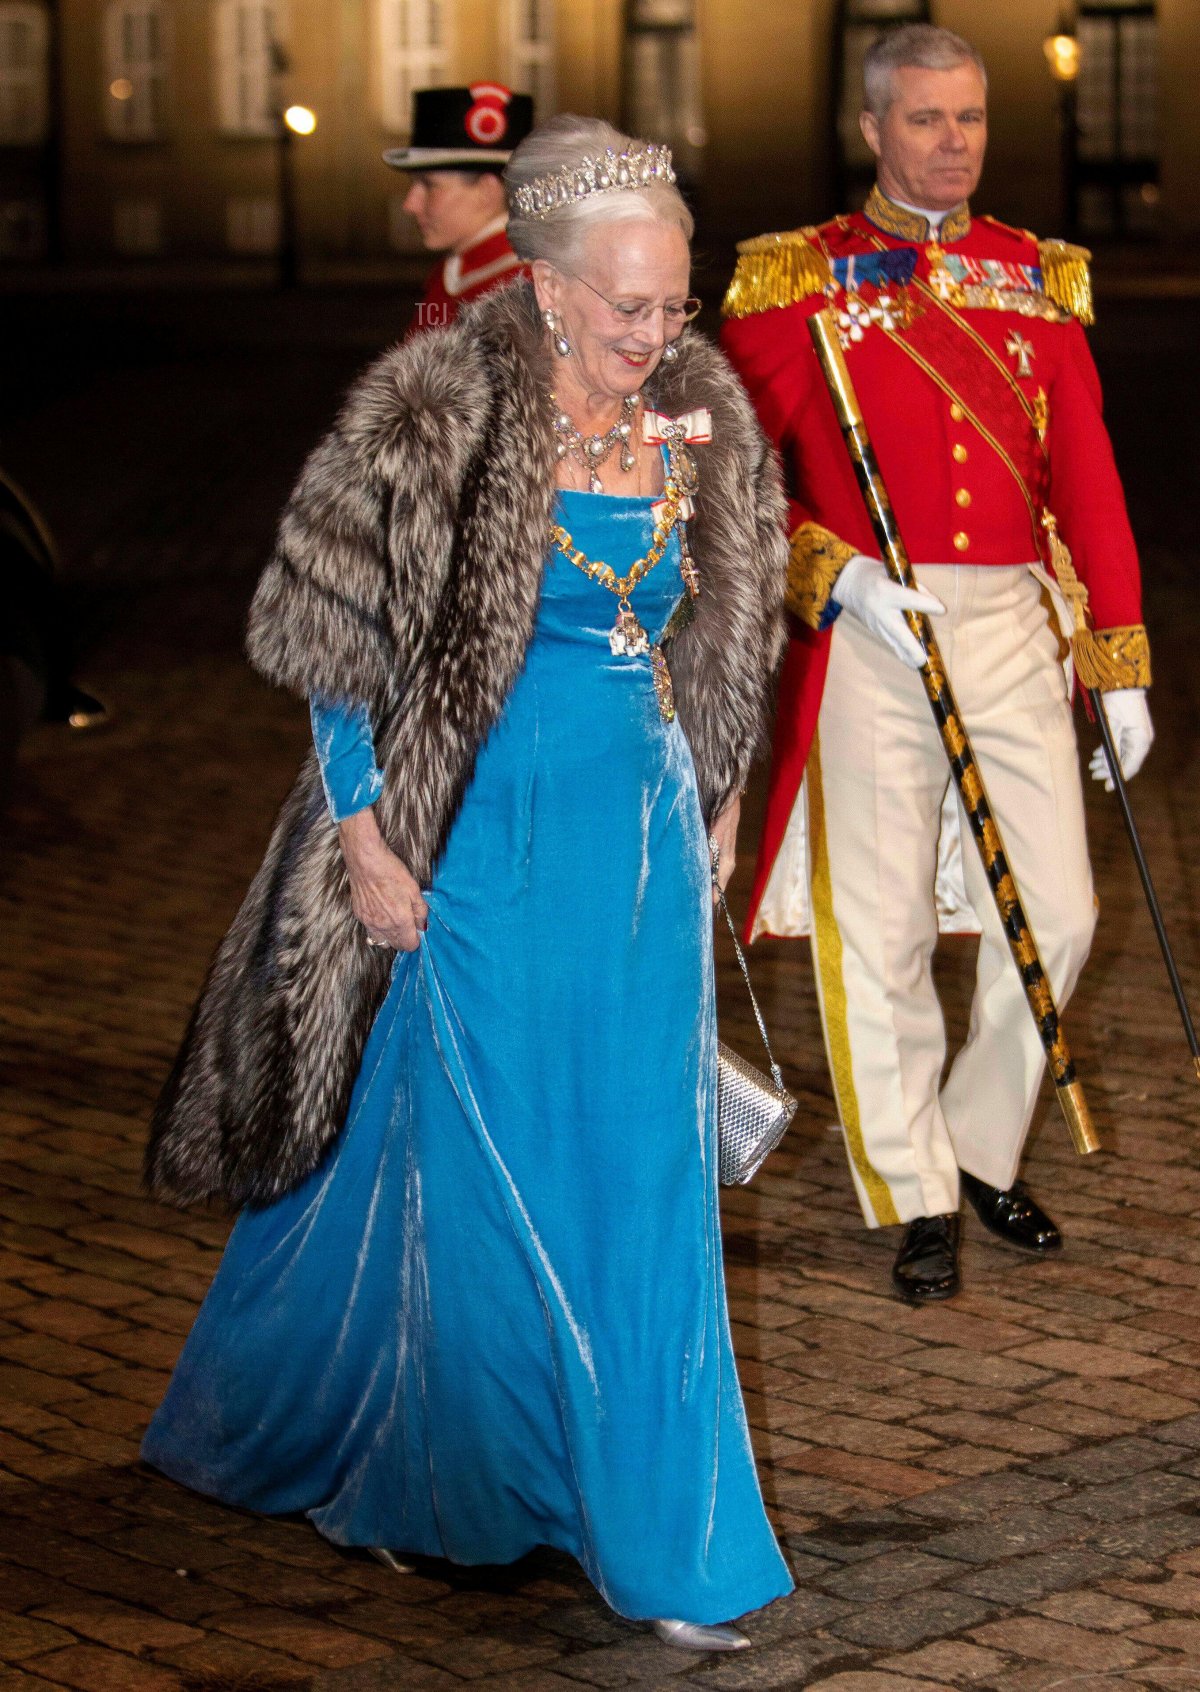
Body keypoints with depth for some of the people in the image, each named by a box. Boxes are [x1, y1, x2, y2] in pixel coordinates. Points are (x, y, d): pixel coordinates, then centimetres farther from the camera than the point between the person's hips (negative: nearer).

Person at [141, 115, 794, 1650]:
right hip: (486, 846, -4)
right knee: (463, 1164, 8)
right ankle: (309, 1438, 33)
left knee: (643, 1186, 5)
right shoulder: (435, 420, -15)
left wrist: (709, 817, 15)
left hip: (642, 845, 5)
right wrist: (366, 840, -11)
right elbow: (331, 634, -11)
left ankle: (659, 1538, 13)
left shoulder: (697, 427, 2)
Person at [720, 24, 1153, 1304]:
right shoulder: (798, 280, 1)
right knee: (880, 925, 0)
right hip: (865, 632, -3)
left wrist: (1123, 665, 8)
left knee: (1054, 911, 2)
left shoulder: (1039, 281, 10)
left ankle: (983, 1148, 24)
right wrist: (836, 577, -16)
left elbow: (1087, 481, 10)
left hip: (1014, 625, 3)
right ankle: (917, 1199, 15)